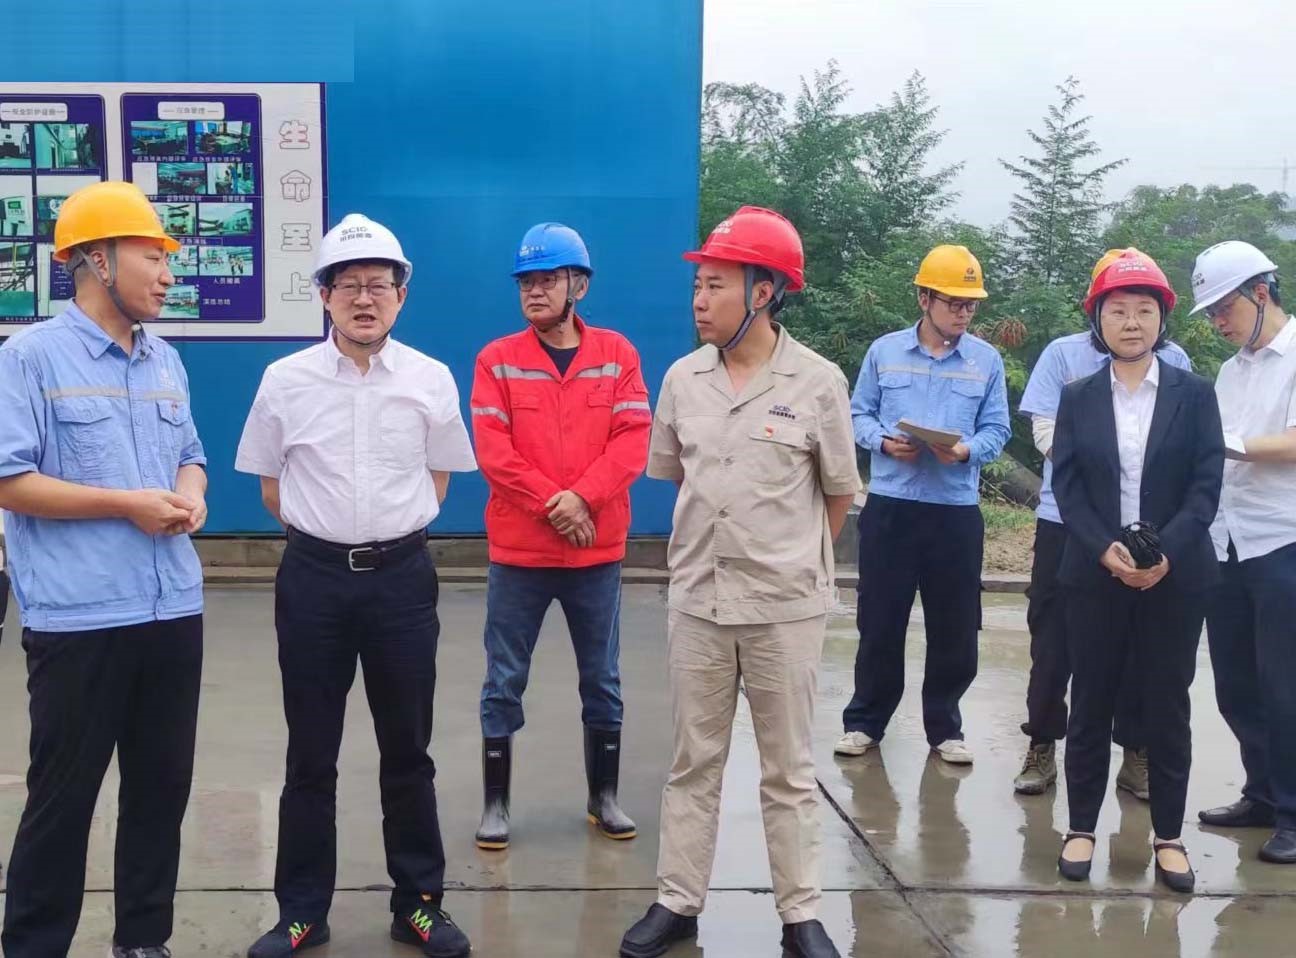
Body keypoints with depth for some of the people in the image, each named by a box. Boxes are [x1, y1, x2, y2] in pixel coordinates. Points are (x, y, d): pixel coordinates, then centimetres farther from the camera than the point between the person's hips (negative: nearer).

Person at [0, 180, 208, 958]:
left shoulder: (167, 361, 13)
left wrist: (191, 495, -2)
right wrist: (127, 504, -15)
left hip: (173, 610, 6)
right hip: (78, 619, -6)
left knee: (162, 783, 13)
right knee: (64, 792, 3)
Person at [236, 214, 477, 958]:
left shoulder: (432, 380, -1)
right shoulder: (285, 380, -2)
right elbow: (272, 485, 9)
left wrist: (390, 531, 7)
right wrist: (327, 531, 9)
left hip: (402, 574, 0)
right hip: (315, 575, 0)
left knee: (408, 750, 9)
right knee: (311, 754, 8)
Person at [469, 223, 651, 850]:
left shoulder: (616, 353, 2)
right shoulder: (498, 359, 0)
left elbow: (634, 439, -6)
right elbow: (491, 449, -8)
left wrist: (583, 497, -18)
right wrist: (549, 503, -16)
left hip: (597, 550, 1)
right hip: (518, 550, -1)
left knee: (602, 680, 11)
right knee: (504, 682, 4)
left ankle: (604, 797, 24)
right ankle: (496, 803, 15)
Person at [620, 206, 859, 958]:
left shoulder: (818, 382, -9)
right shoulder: (683, 379, 1)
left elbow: (839, 492, 2)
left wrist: (793, 558, 10)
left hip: (786, 604, -3)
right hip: (697, 599, 3)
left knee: (789, 769, 8)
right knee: (694, 762, 12)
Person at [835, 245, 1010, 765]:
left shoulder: (987, 360, 2)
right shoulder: (884, 351, 2)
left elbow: (996, 430, 2)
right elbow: (859, 414, 7)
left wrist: (967, 451, -18)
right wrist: (884, 442, -13)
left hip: (957, 509, 1)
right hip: (890, 505, 0)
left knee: (954, 627, 6)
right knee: (880, 620, 6)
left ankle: (944, 726, 21)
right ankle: (865, 720, 19)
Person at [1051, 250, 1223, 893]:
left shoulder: (1194, 394, 3)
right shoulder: (1078, 398, 6)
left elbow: (1206, 483, -4)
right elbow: (1066, 485, -1)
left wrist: (1165, 552, -18)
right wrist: (1106, 550, -17)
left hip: (1175, 576, -1)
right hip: (1095, 574, 1)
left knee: (1168, 707, 6)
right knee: (1090, 703, 6)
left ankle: (1168, 835, 17)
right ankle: (1081, 827, 18)